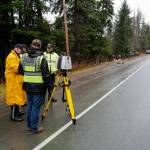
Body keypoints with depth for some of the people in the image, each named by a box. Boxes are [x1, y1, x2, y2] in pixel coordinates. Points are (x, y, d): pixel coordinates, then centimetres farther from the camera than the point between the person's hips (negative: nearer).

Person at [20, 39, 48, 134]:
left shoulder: (24, 57, 5)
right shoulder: (41, 58, -15)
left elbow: (21, 71, 11)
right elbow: (45, 73, -15)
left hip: (27, 85, 6)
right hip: (39, 86, -6)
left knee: (30, 105, 18)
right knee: (36, 107, 2)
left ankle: (29, 125, 30)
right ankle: (34, 128, 10)